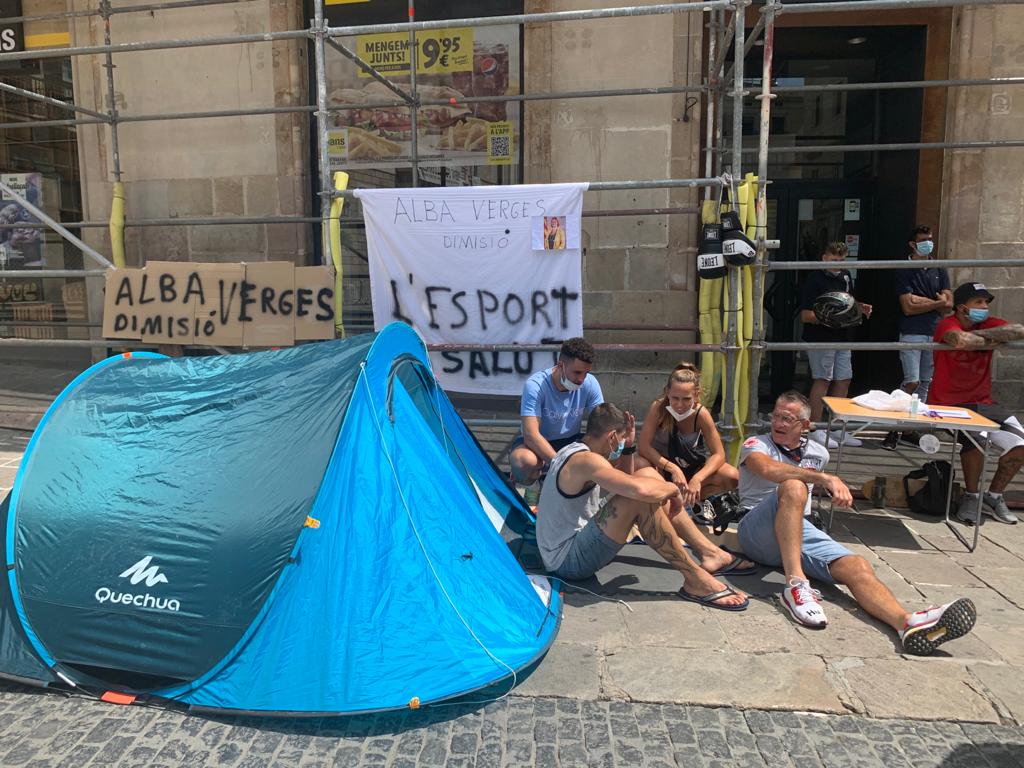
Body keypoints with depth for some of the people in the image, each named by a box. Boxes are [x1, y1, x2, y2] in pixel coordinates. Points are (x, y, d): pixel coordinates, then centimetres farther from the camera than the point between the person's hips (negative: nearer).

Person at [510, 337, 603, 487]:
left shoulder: (590, 383, -14)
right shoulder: (535, 385, -26)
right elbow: (531, 434, -34)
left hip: (571, 441, 4)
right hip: (537, 443, -4)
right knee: (526, 461, -39)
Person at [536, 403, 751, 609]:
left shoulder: (575, 452, 10)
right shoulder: (585, 459, -22)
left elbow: (625, 481, 21)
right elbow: (638, 489, -38)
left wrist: (629, 446, 6)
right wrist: (673, 488, -18)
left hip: (577, 538, 11)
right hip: (567, 560, -11)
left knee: (647, 474, 7)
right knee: (640, 497, -29)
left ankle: (709, 553, 9)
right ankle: (695, 579, -15)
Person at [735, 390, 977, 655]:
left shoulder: (818, 453, 23)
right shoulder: (756, 444, 4)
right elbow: (769, 469, -19)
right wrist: (824, 478, -27)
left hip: (801, 532, 5)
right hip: (759, 531, -5)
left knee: (856, 566, -24)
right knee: (793, 487, -35)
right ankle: (796, 583, -43)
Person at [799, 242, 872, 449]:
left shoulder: (845, 276, 12)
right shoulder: (814, 280, -12)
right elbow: (805, 315, -17)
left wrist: (860, 307, 8)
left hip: (842, 337, 8)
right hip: (820, 338, -8)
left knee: (843, 380, 10)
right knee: (822, 380, -4)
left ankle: (836, 428, 21)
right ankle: (816, 429, 4)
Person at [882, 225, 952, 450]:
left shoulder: (940, 271, 12)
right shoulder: (904, 271, -2)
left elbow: (948, 306, 2)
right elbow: (908, 307, -11)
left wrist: (921, 300, -10)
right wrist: (936, 302, -5)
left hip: (935, 333, 5)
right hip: (912, 333, -5)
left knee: (925, 383, 8)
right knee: (912, 382, -13)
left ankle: (910, 429, 16)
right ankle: (894, 429, -5)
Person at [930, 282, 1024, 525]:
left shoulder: (989, 325, 5)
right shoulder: (948, 325, -10)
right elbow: (961, 341, -34)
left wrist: (980, 333, -20)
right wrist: (996, 340, -16)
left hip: (983, 402, 6)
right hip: (950, 404, -6)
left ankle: (993, 497, 16)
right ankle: (971, 497, -8)